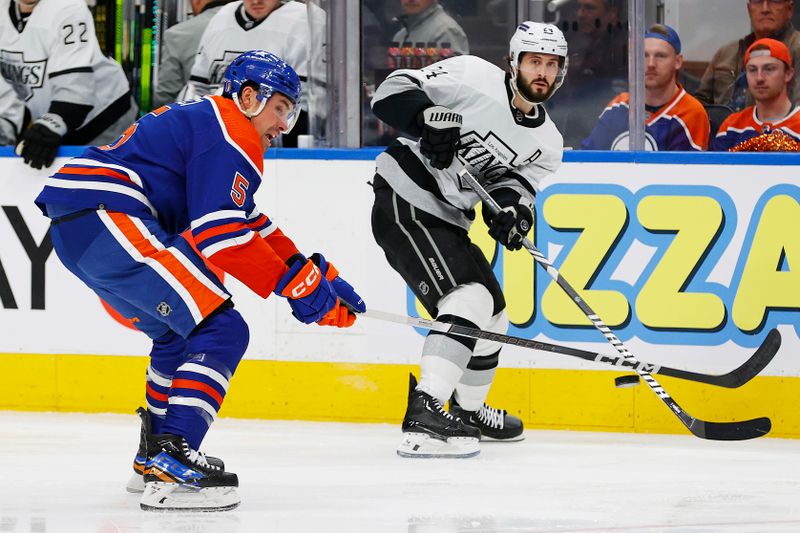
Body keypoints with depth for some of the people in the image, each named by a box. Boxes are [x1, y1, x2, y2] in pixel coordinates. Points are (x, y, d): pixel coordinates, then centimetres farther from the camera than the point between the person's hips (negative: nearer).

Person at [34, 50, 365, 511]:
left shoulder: (199, 121, 28)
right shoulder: (230, 136, -5)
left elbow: (253, 225, 32)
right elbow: (220, 235, -15)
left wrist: (321, 278, 27)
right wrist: (297, 284, -8)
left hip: (72, 226, 11)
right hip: (107, 216, -11)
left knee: (178, 333, 27)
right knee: (221, 331, -14)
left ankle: (156, 451, 34)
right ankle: (172, 458, -25)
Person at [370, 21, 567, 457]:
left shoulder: (546, 143, 9)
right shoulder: (473, 76, -10)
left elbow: (514, 182, -2)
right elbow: (393, 91, -11)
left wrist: (511, 208, -24)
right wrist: (429, 119, -29)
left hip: (447, 222, 9)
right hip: (405, 201, -9)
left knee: (492, 318, 20)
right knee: (468, 299, -25)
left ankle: (467, 410, 44)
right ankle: (424, 419, -35)